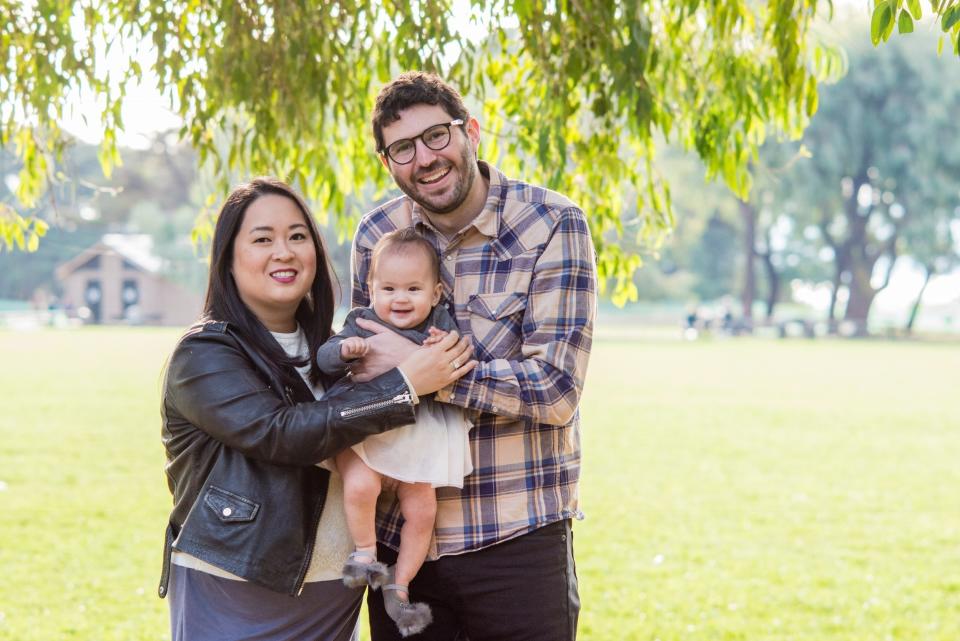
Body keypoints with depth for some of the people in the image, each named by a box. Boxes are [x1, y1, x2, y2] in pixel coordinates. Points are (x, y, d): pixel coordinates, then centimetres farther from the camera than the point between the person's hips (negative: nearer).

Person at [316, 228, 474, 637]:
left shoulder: (441, 326, 0)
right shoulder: (361, 324, -3)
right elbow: (324, 361, -9)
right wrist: (344, 349, -30)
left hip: (417, 440, 3)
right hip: (363, 432, -3)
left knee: (421, 510, 3)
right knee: (360, 486, -29)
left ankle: (397, 588, 20)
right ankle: (364, 554, -3)